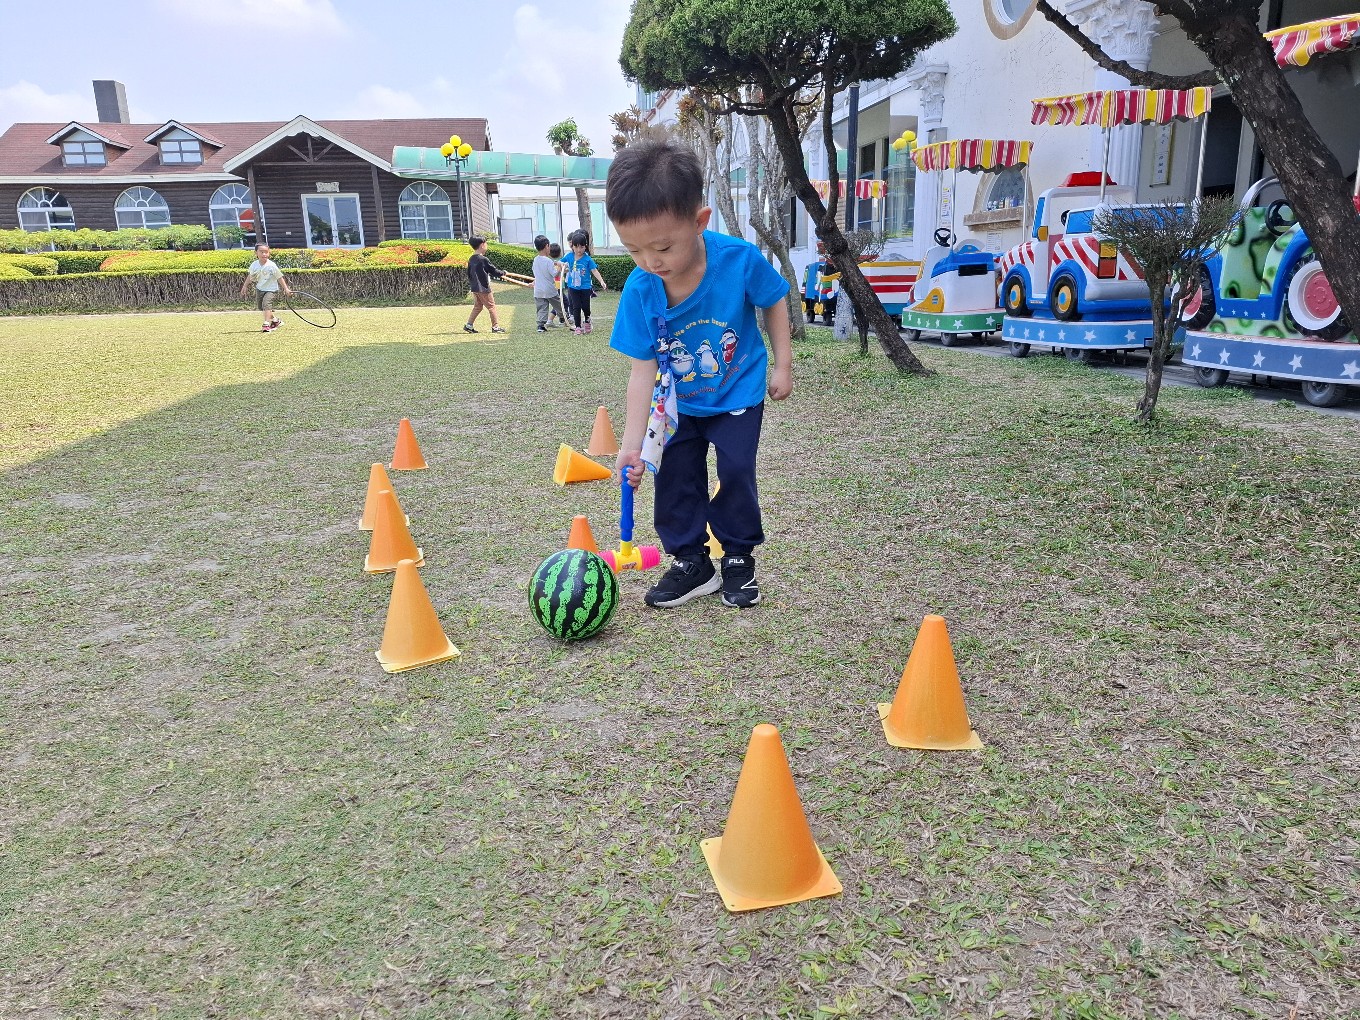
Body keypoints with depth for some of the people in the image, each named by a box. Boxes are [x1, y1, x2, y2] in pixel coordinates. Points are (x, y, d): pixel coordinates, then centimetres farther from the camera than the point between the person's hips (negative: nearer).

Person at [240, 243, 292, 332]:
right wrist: (244, 286, 15)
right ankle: (276, 320, 34)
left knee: (266, 303, -26)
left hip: (271, 289, -6)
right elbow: (250, 276, 11)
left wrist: (286, 289, -12)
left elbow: (279, 277, -11)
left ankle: (266, 325, -28)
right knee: (260, 306, 14)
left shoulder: (271, 266, -19)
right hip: (260, 289, 6)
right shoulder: (254, 265, -6)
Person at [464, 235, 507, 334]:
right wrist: (503, 273, 8)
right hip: (483, 288, -8)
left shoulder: (471, 260, 7)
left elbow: (469, 274, 14)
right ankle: (495, 326, 7)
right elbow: (493, 271, -9)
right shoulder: (484, 259, -16)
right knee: (491, 306, 3)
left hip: (474, 288, 8)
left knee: (477, 307, 17)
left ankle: (468, 325, 12)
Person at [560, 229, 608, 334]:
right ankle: (578, 327, 11)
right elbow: (561, 262, 15)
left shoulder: (587, 259, -10)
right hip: (573, 287, 2)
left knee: (585, 307, 6)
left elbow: (594, 271, -11)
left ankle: (587, 322, 33)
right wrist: (564, 266, -8)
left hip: (585, 287, -2)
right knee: (576, 307, 3)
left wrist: (602, 282, -20)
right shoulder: (569, 257, -2)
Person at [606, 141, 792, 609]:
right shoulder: (640, 290, -23)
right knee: (675, 477, 2)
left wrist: (783, 364, -5)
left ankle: (739, 559, 17)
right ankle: (690, 563, 19)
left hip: (738, 395, -2)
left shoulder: (740, 260, -29)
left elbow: (775, 302, -6)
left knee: (736, 472, -4)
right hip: (681, 402, 2)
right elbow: (642, 371, -18)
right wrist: (632, 443, -22)